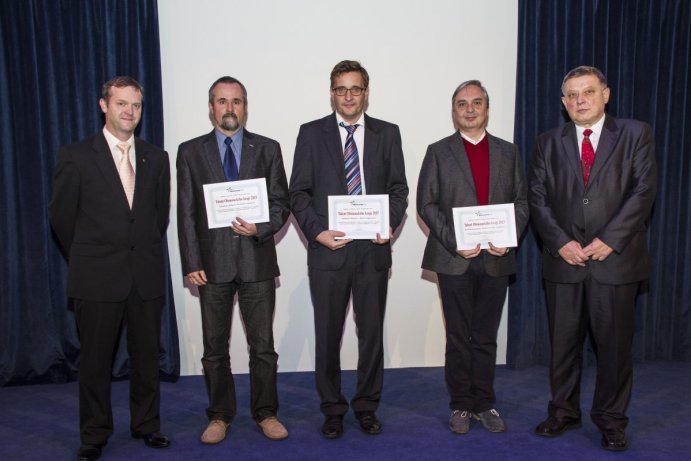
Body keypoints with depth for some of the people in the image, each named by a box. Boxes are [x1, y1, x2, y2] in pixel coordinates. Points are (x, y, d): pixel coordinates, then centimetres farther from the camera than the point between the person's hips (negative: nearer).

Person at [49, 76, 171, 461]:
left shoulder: (157, 158, 7)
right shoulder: (76, 156, -2)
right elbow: (61, 214, 4)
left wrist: (147, 253, 12)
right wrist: (85, 259, 9)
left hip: (147, 275, 3)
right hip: (97, 277, -2)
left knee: (147, 354, 11)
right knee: (95, 359, 8)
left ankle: (147, 425, 27)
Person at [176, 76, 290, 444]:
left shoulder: (267, 149, 6)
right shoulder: (190, 151, 6)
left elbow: (281, 203, 4)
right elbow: (186, 213, 2)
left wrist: (261, 228, -15)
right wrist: (191, 263, -4)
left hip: (257, 260, 0)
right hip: (213, 262, 1)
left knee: (263, 345, 6)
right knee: (215, 347, 10)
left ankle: (265, 413, 23)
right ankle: (219, 415, 26)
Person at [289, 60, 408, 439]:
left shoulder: (387, 133, 8)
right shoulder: (311, 133, 4)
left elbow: (398, 188, 8)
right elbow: (299, 193, 1)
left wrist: (390, 224, -9)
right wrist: (317, 231, -12)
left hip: (373, 248, 1)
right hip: (328, 248, -1)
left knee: (372, 332, 9)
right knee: (327, 334, 8)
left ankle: (366, 406, 27)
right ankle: (332, 408, 25)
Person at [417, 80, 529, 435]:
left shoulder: (508, 152, 12)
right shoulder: (438, 152, 4)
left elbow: (521, 201, 9)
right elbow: (426, 204, -2)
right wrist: (454, 242, -13)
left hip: (496, 258, 2)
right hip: (455, 259, -2)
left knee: (486, 337, 9)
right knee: (459, 337, 6)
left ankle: (485, 403, 22)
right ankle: (461, 405, 19)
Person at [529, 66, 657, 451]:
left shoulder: (635, 134, 5)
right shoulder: (548, 143, 10)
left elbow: (643, 191, -4)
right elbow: (538, 199, 4)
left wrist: (609, 239, -13)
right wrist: (561, 242, -9)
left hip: (616, 259, -2)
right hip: (564, 260, 2)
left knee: (615, 344, 6)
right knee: (563, 342, 10)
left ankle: (611, 420, 22)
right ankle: (563, 412, 26)